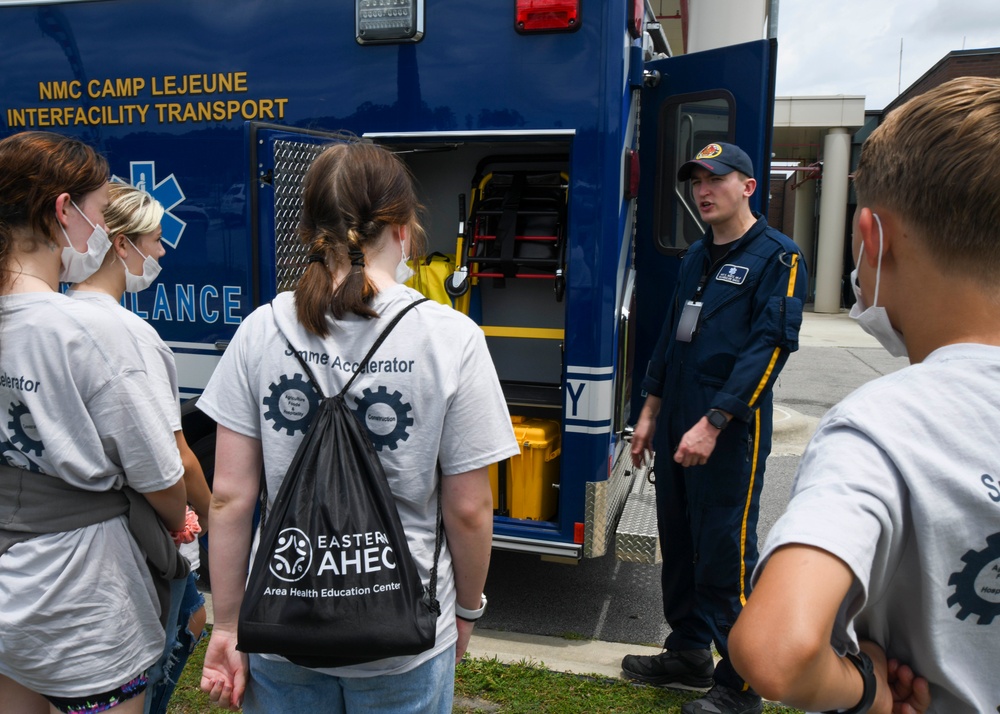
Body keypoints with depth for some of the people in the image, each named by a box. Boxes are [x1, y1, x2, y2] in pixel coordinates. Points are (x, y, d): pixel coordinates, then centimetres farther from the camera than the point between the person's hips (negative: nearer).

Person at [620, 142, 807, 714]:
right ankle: (689, 653, 33)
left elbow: (770, 346, -17)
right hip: (677, 425, 8)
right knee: (679, 543, 16)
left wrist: (713, 422, -23)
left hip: (730, 431, -8)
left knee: (727, 554, 0)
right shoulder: (698, 257, 16)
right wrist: (651, 412, 17)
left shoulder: (777, 256, -8)